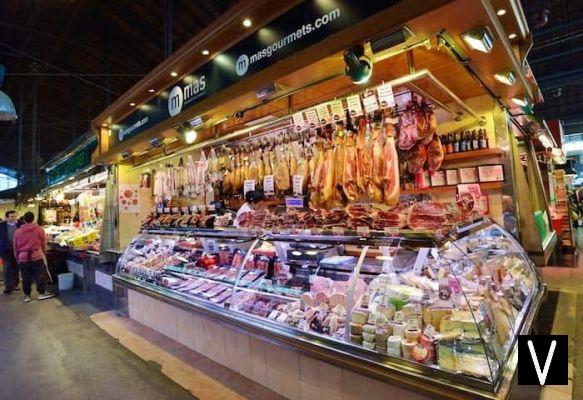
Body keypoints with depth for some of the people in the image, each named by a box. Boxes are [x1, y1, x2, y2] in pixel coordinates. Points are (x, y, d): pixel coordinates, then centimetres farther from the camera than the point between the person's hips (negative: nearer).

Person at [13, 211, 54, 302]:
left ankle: (27, 295, 19)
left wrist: (17, 257, 23)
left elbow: (15, 247, 9)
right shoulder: (39, 229, -5)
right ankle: (41, 293, 12)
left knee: (26, 278, 11)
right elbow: (44, 244, 5)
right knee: (40, 276, 7)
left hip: (23, 258, 2)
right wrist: (43, 252, 23)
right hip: (37, 256, -2)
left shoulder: (18, 231, 2)